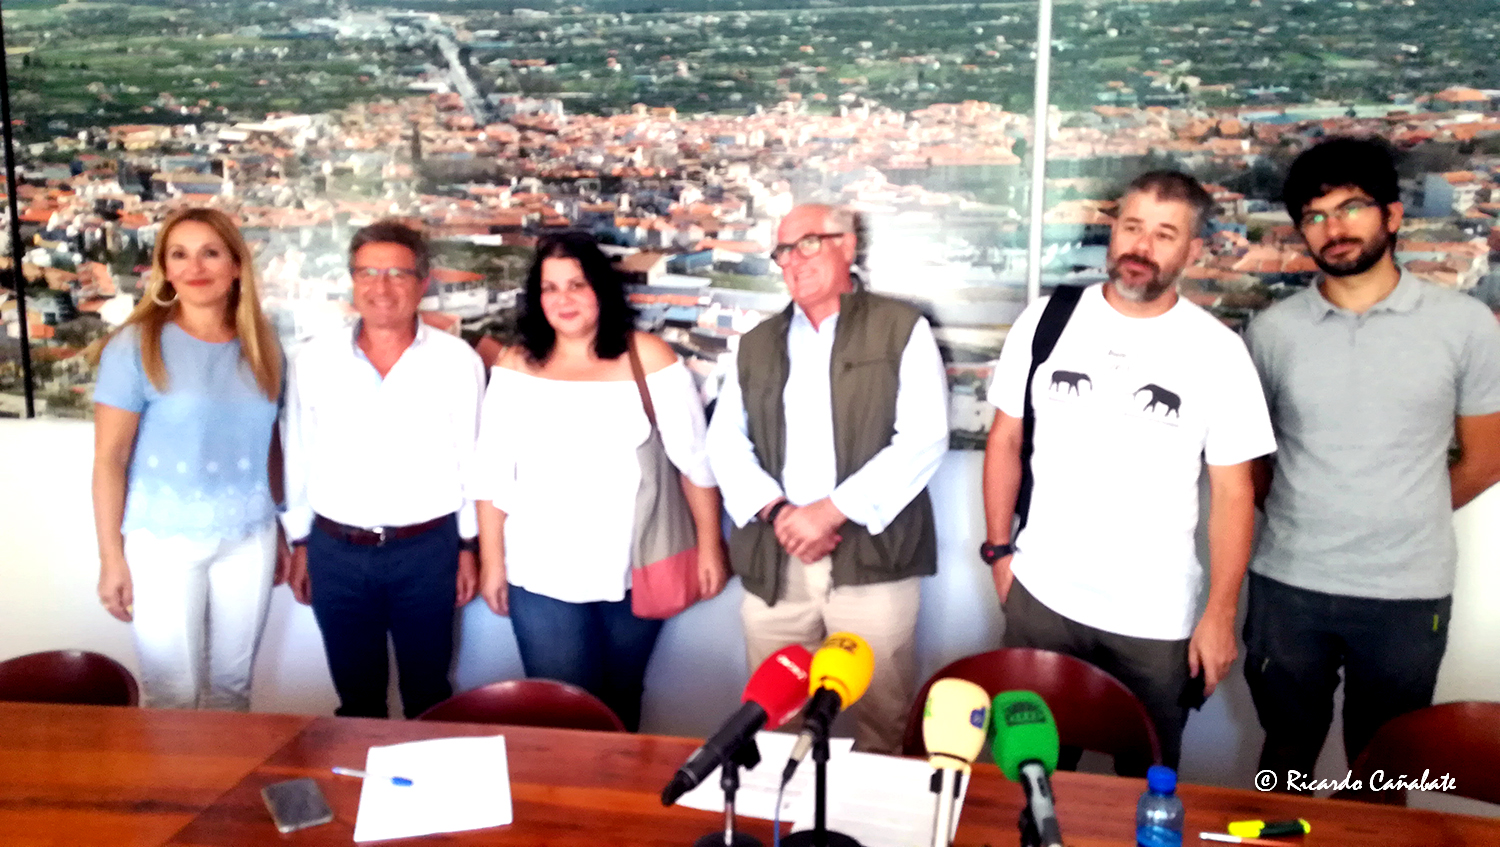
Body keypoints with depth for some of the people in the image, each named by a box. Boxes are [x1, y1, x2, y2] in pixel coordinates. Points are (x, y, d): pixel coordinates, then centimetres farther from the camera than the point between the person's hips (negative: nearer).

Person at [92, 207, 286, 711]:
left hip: (248, 538, 3)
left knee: (232, 686, 14)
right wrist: (111, 555, -9)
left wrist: (281, 529, 10)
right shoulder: (136, 346, -8)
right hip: (163, 541, -3)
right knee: (171, 695, 4)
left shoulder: (261, 346, 4)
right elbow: (109, 458, -7)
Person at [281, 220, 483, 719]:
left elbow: (471, 458, 0)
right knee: (356, 697, 16)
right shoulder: (314, 361, -2)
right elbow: (299, 458, 5)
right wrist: (299, 544, 8)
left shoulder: (457, 361, -6)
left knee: (428, 695, 15)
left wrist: (469, 546, 1)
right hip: (336, 553, 1)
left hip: (428, 550, -1)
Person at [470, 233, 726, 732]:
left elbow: (696, 459, -3)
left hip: (635, 570, 0)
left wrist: (710, 545, -3)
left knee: (622, 701, 16)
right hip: (543, 576, 0)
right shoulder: (516, 366, -2)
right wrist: (492, 560, 2)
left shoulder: (648, 358, -6)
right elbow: (492, 474, 2)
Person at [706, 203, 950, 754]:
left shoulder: (901, 329, 3)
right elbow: (726, 443, 8)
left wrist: (831, 510, -14)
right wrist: (775, 512, -10)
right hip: (771, 559, 4)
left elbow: (923, 439, -8)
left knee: (881, 721, 3)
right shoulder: (756, 344, 16)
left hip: (871, 555, -3)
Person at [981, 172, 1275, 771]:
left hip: (1157, 619, -1)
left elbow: (1232, 490, -4)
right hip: (1041, 596, 1)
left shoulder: (1217, 352, -6)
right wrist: (999, 550, 2)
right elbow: (1005, 439, 5)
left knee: (1148, 781, 15)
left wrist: (1220, 614, -6)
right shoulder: (1045, 320, -2)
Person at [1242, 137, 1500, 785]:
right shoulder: (1272, 332, -1)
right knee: (1287, 756, 16)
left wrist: (1400, 521, 6)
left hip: (1408, 593, -1)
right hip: (1288, 586, 1)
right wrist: (1299, 520, 2)